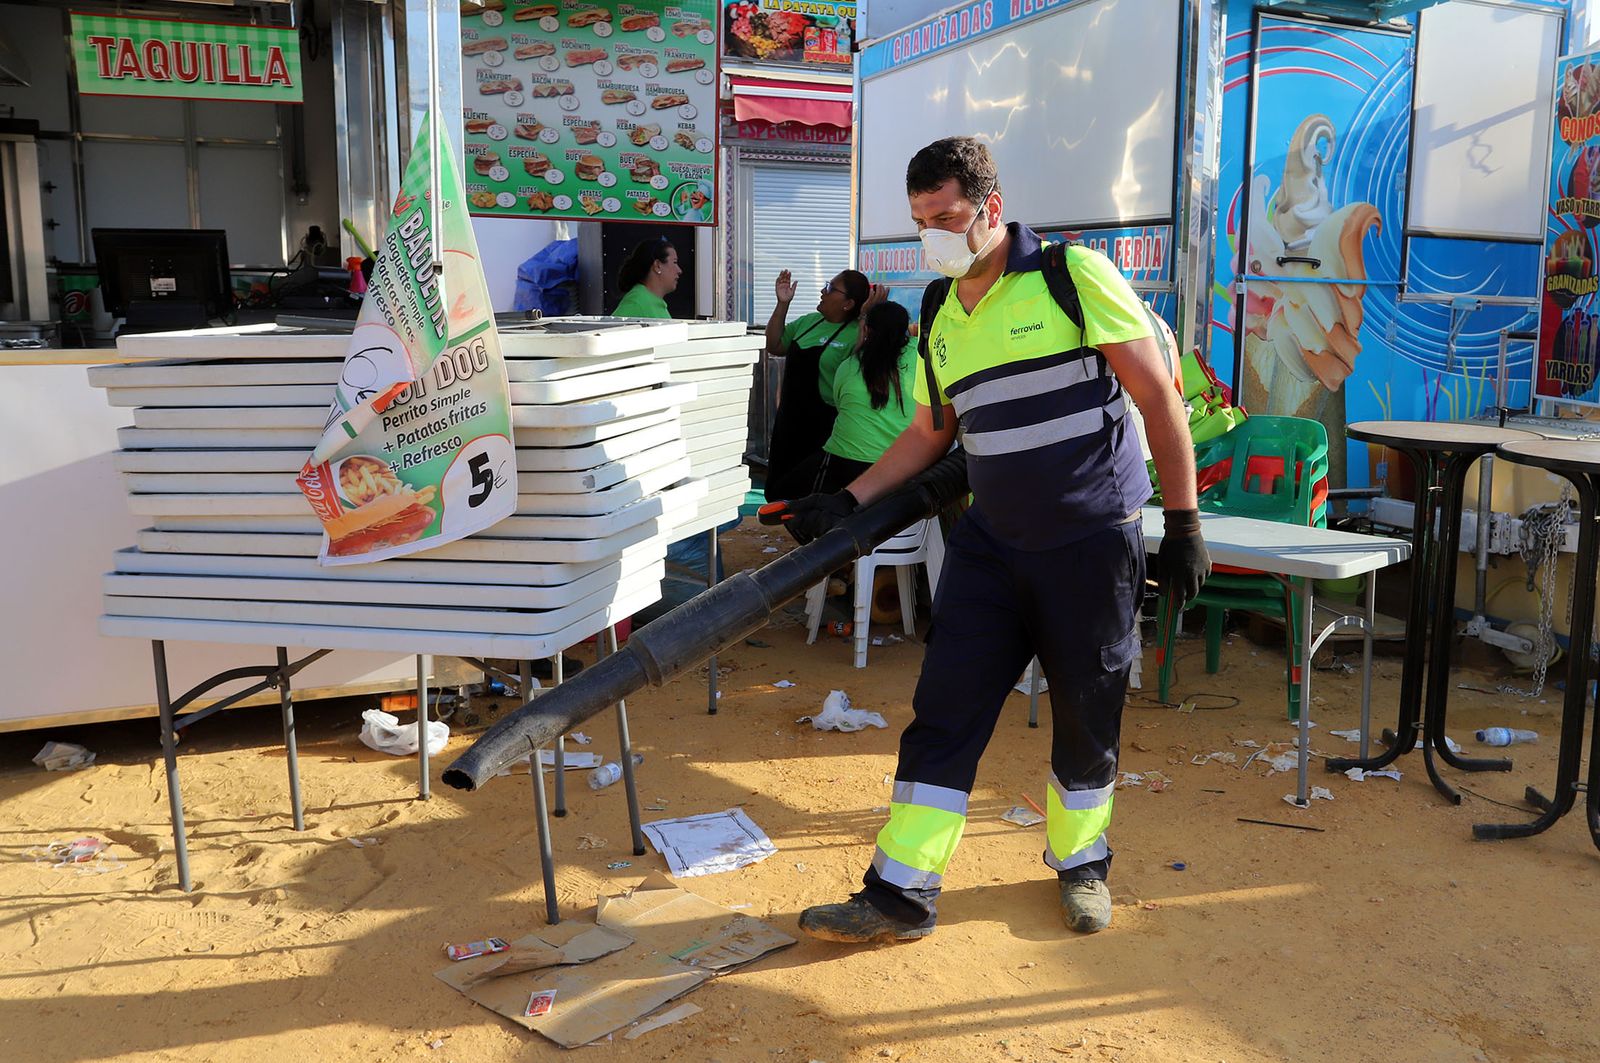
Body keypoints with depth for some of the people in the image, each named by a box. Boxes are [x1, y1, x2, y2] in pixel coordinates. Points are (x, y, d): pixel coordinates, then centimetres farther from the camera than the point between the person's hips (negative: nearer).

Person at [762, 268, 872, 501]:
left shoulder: (857, 333, -14)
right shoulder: (809, 322, 10)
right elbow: (774, 346, 17)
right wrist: (782, 304, 7)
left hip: (823, 428, -8)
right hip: (789, 420, 8)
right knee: (776, 489, 17)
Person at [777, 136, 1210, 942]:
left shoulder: (1075, 276, -9)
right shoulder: (944, 319, 9)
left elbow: (1159, 398, -9)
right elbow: (927, 434, 19)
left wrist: (1183, 522, -11)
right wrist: (850, 500, 7)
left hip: (1093, 543, -4)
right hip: (990, 544, 5)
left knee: (1086, 720, 9)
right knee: (943, 715, 0)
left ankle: (1080, 863, 33)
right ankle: (901, 895, 8)